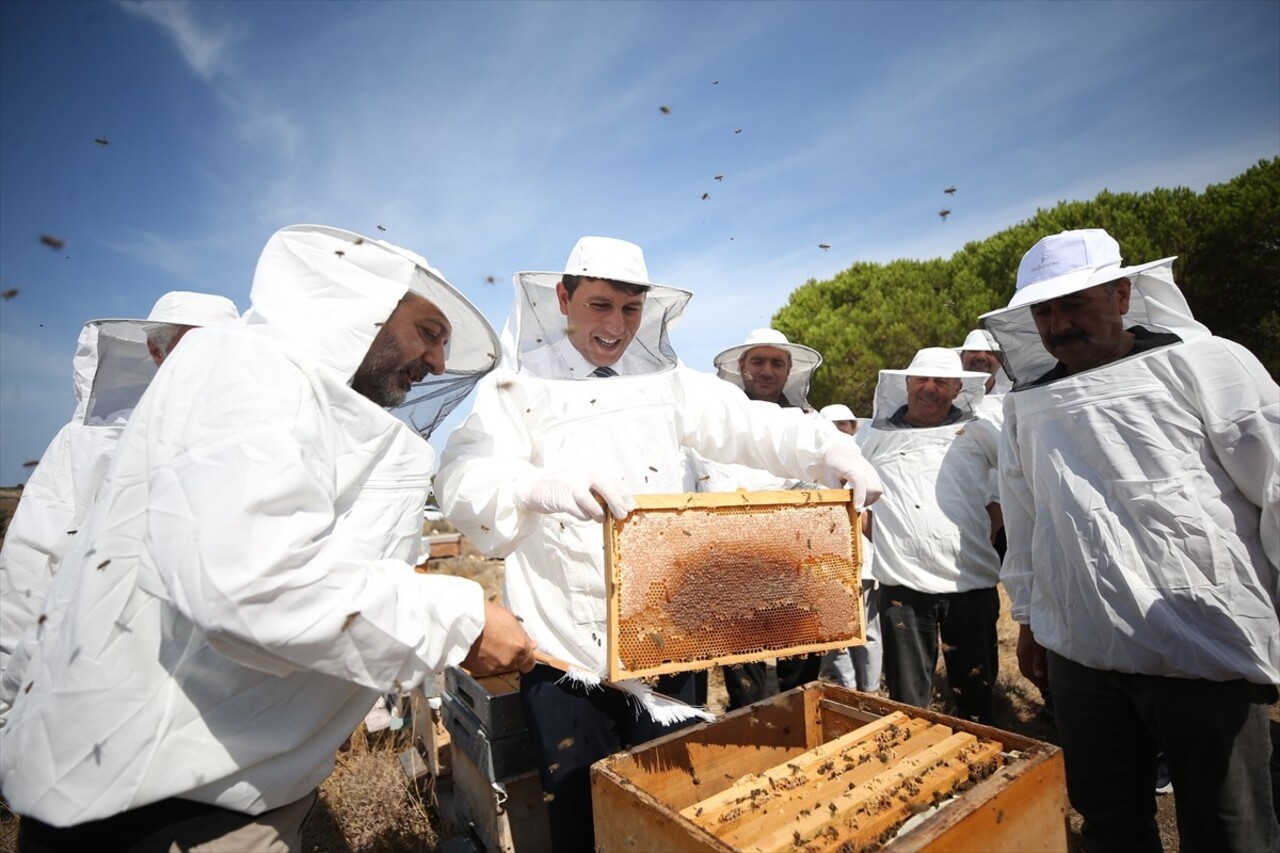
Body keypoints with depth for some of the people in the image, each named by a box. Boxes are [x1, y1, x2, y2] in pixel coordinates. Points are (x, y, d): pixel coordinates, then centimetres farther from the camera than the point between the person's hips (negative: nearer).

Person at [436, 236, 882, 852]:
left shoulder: (669, 381, 5)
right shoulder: (518, 386, -5)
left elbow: (754, 429, -1)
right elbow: (462, 480, -19)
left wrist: (838, 454, -19)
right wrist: (544, 485, -40)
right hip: (567, 650, -2)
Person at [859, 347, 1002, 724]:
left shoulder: (978, 433, 6)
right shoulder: (878, 437, 6)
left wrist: (991, 524, 3)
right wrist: (884, 539, 4)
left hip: (972, 583, 1)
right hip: (902, 584, 0)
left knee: (976, 695, 14)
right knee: (906, 699, 11)